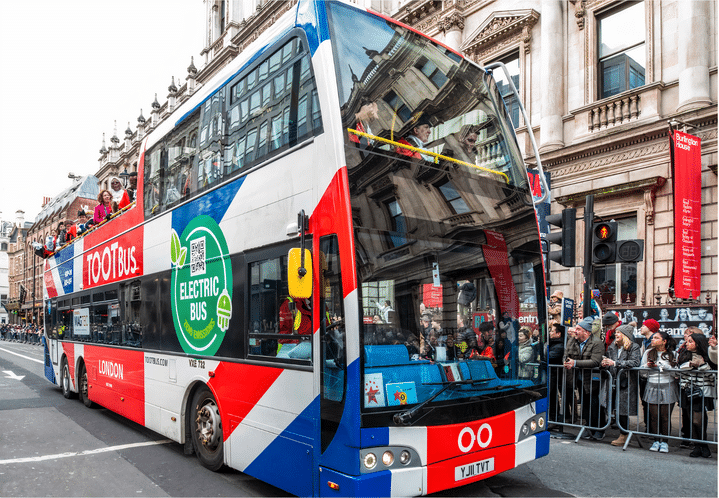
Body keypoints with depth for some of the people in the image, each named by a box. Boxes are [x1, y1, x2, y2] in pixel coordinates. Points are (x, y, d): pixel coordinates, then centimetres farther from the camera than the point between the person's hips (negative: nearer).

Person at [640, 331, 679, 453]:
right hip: (652, 387, 2)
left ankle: (664, 441, 11)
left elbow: (675, 372, -3)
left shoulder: (672, 354, 4)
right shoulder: (648, 353, 11)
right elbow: (642, 370, 11)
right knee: (654, 415, -1)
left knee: (665, 416, -2)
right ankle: (656, 440, 11)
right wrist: (648, 366, -9)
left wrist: (660, 366, -14)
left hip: (668, 388, -2)